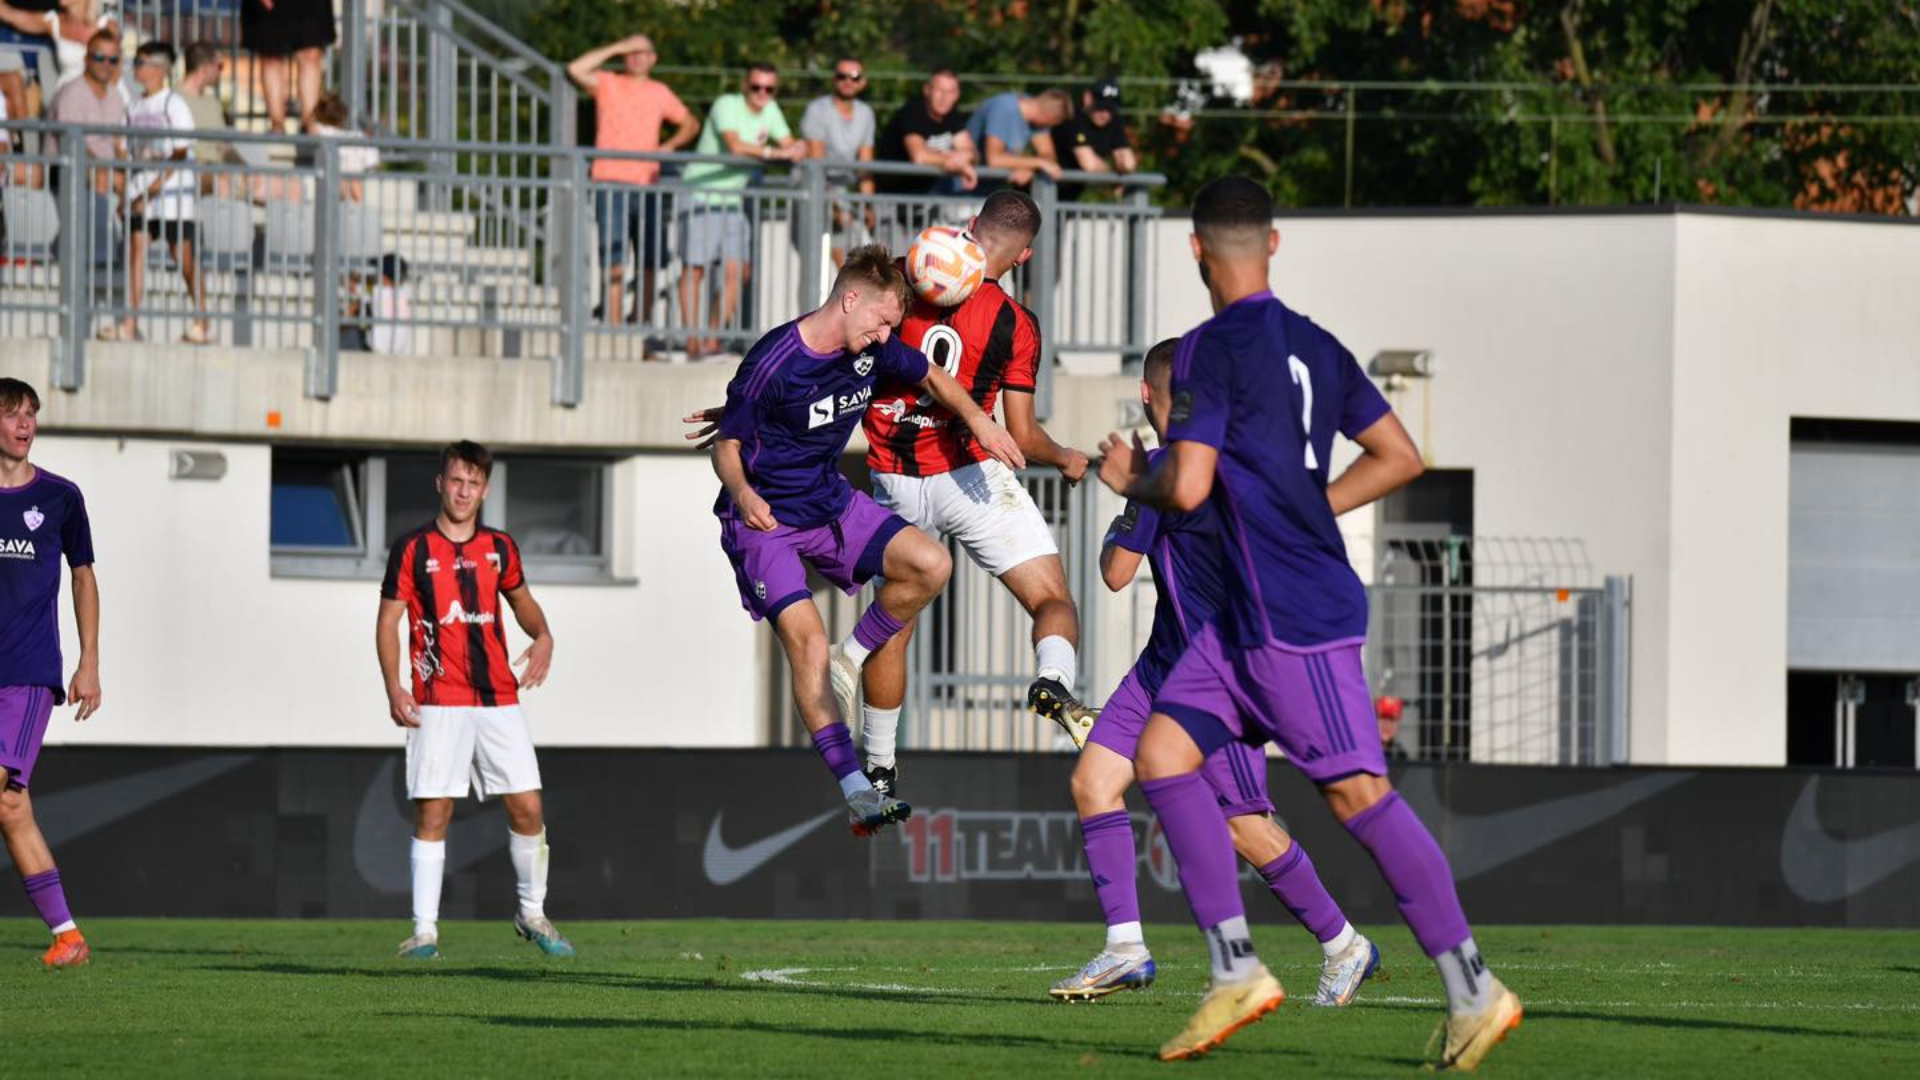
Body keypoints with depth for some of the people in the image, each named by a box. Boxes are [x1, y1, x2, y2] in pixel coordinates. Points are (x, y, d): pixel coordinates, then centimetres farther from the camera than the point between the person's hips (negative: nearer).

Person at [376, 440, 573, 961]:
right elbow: (388, 621, 0)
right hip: (437, 706, -3)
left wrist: (543, 636, 4)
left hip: (498, 699, 3)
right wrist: (393, 688, -12)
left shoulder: (500, 548, 10)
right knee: (432, 813, -6)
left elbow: (521, 599, 26)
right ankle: (425, 930, -2)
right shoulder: (413, 549, 0)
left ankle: (532, 914, 18)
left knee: (527, 807, 0)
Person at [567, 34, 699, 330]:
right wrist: (618, 48, -9)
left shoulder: (660, 92, 16)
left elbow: (690, 123, 28)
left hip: (647, 184, 4)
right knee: (615, 263, -10)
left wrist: (671, 145, 7)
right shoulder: (607, 84, 5)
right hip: (611, 183, -4)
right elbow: (576, 70, -13)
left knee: (650, 262, 6)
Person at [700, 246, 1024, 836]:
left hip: (832, 504, 6)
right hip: (767, 521, -6)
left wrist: (977, 418, -2)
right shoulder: (772, 362, -23)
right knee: (807, 643, -21)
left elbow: (929, 376, 15)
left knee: (930, 565, -13)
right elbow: (727, 445, -15)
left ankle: (849, 660, 8)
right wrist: (743, 494, -35)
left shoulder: (875, 348, -5)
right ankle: (857, 793, -22)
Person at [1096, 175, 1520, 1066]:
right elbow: (1399, 457, 16)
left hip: (1296, 617, -9)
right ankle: (1235, 969, 0)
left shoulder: (1212, 350, -12)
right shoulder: (1314, 346, 13)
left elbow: (1186, 487, -19)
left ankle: (1473, 988, -5)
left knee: (1356, 792, -8)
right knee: (1162, 753, 5)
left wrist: (1133, 480, 3)